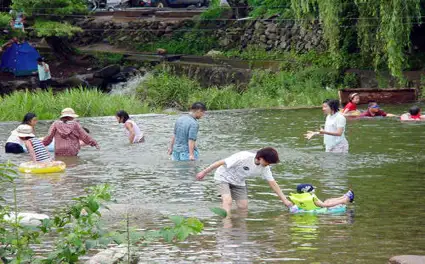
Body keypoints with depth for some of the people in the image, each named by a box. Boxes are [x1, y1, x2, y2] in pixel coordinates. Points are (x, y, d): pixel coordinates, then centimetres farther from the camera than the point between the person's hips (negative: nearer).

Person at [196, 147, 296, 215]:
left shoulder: (264, 168, -13)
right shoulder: (244, 158, -33)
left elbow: (273, 183, -6)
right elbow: (221, 162, -27)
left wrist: (285, 200, -9)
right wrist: (204, 172, -22)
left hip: (238, 182, 7)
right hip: (223, 177, -7)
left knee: (243, 207, -2)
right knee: (228, 201, -26)